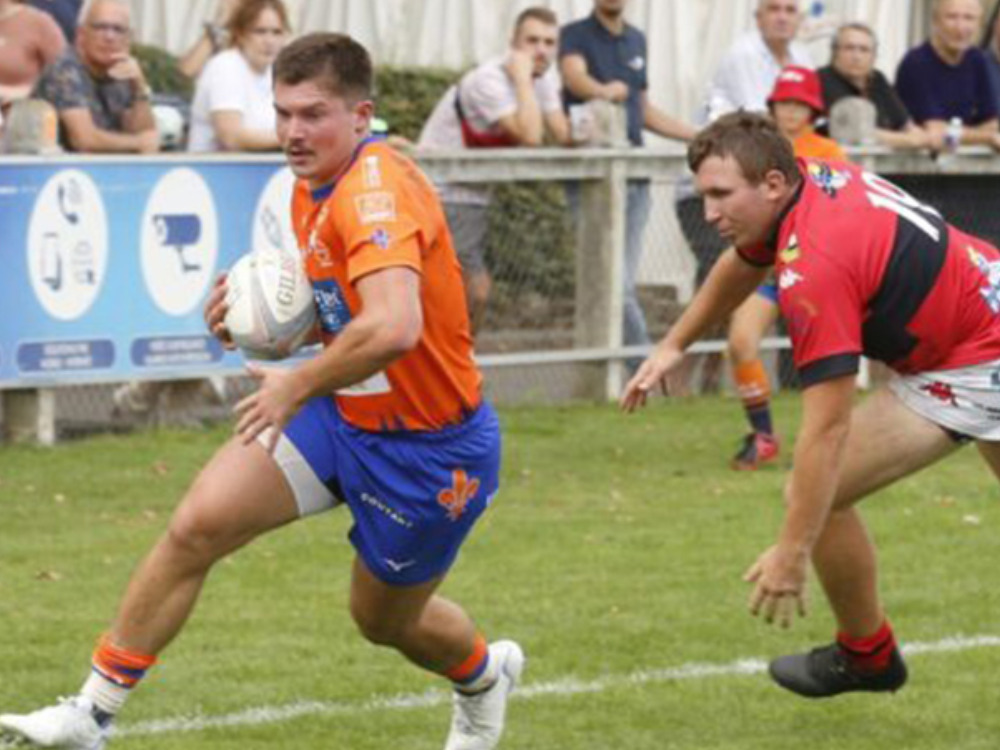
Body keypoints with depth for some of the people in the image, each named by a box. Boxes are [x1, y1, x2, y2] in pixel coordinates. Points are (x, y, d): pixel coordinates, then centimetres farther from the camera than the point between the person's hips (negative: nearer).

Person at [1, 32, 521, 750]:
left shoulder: (378, 191, -29)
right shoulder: (314, 189, 1)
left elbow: (393, 328, -45)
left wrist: (297, 386, -30)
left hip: (427, 448, -8)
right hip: (341, 414, 8)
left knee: (384, 620, 14)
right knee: (196, 527, -10)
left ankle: (486, 674, 49)